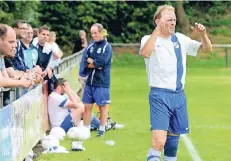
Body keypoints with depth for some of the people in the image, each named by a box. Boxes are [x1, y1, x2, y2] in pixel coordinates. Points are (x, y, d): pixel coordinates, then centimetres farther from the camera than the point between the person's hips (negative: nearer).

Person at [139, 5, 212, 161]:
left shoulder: (180, 39, 9)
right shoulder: (150, 39, -6)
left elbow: (207, 49, 12)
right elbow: (145, 53, -29)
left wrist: (203, 34, -8)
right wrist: (158, 29, -30)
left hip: (179, 95, 5)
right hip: (160, 95, -5)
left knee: (174, 137, 13)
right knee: (159, 141, -19)